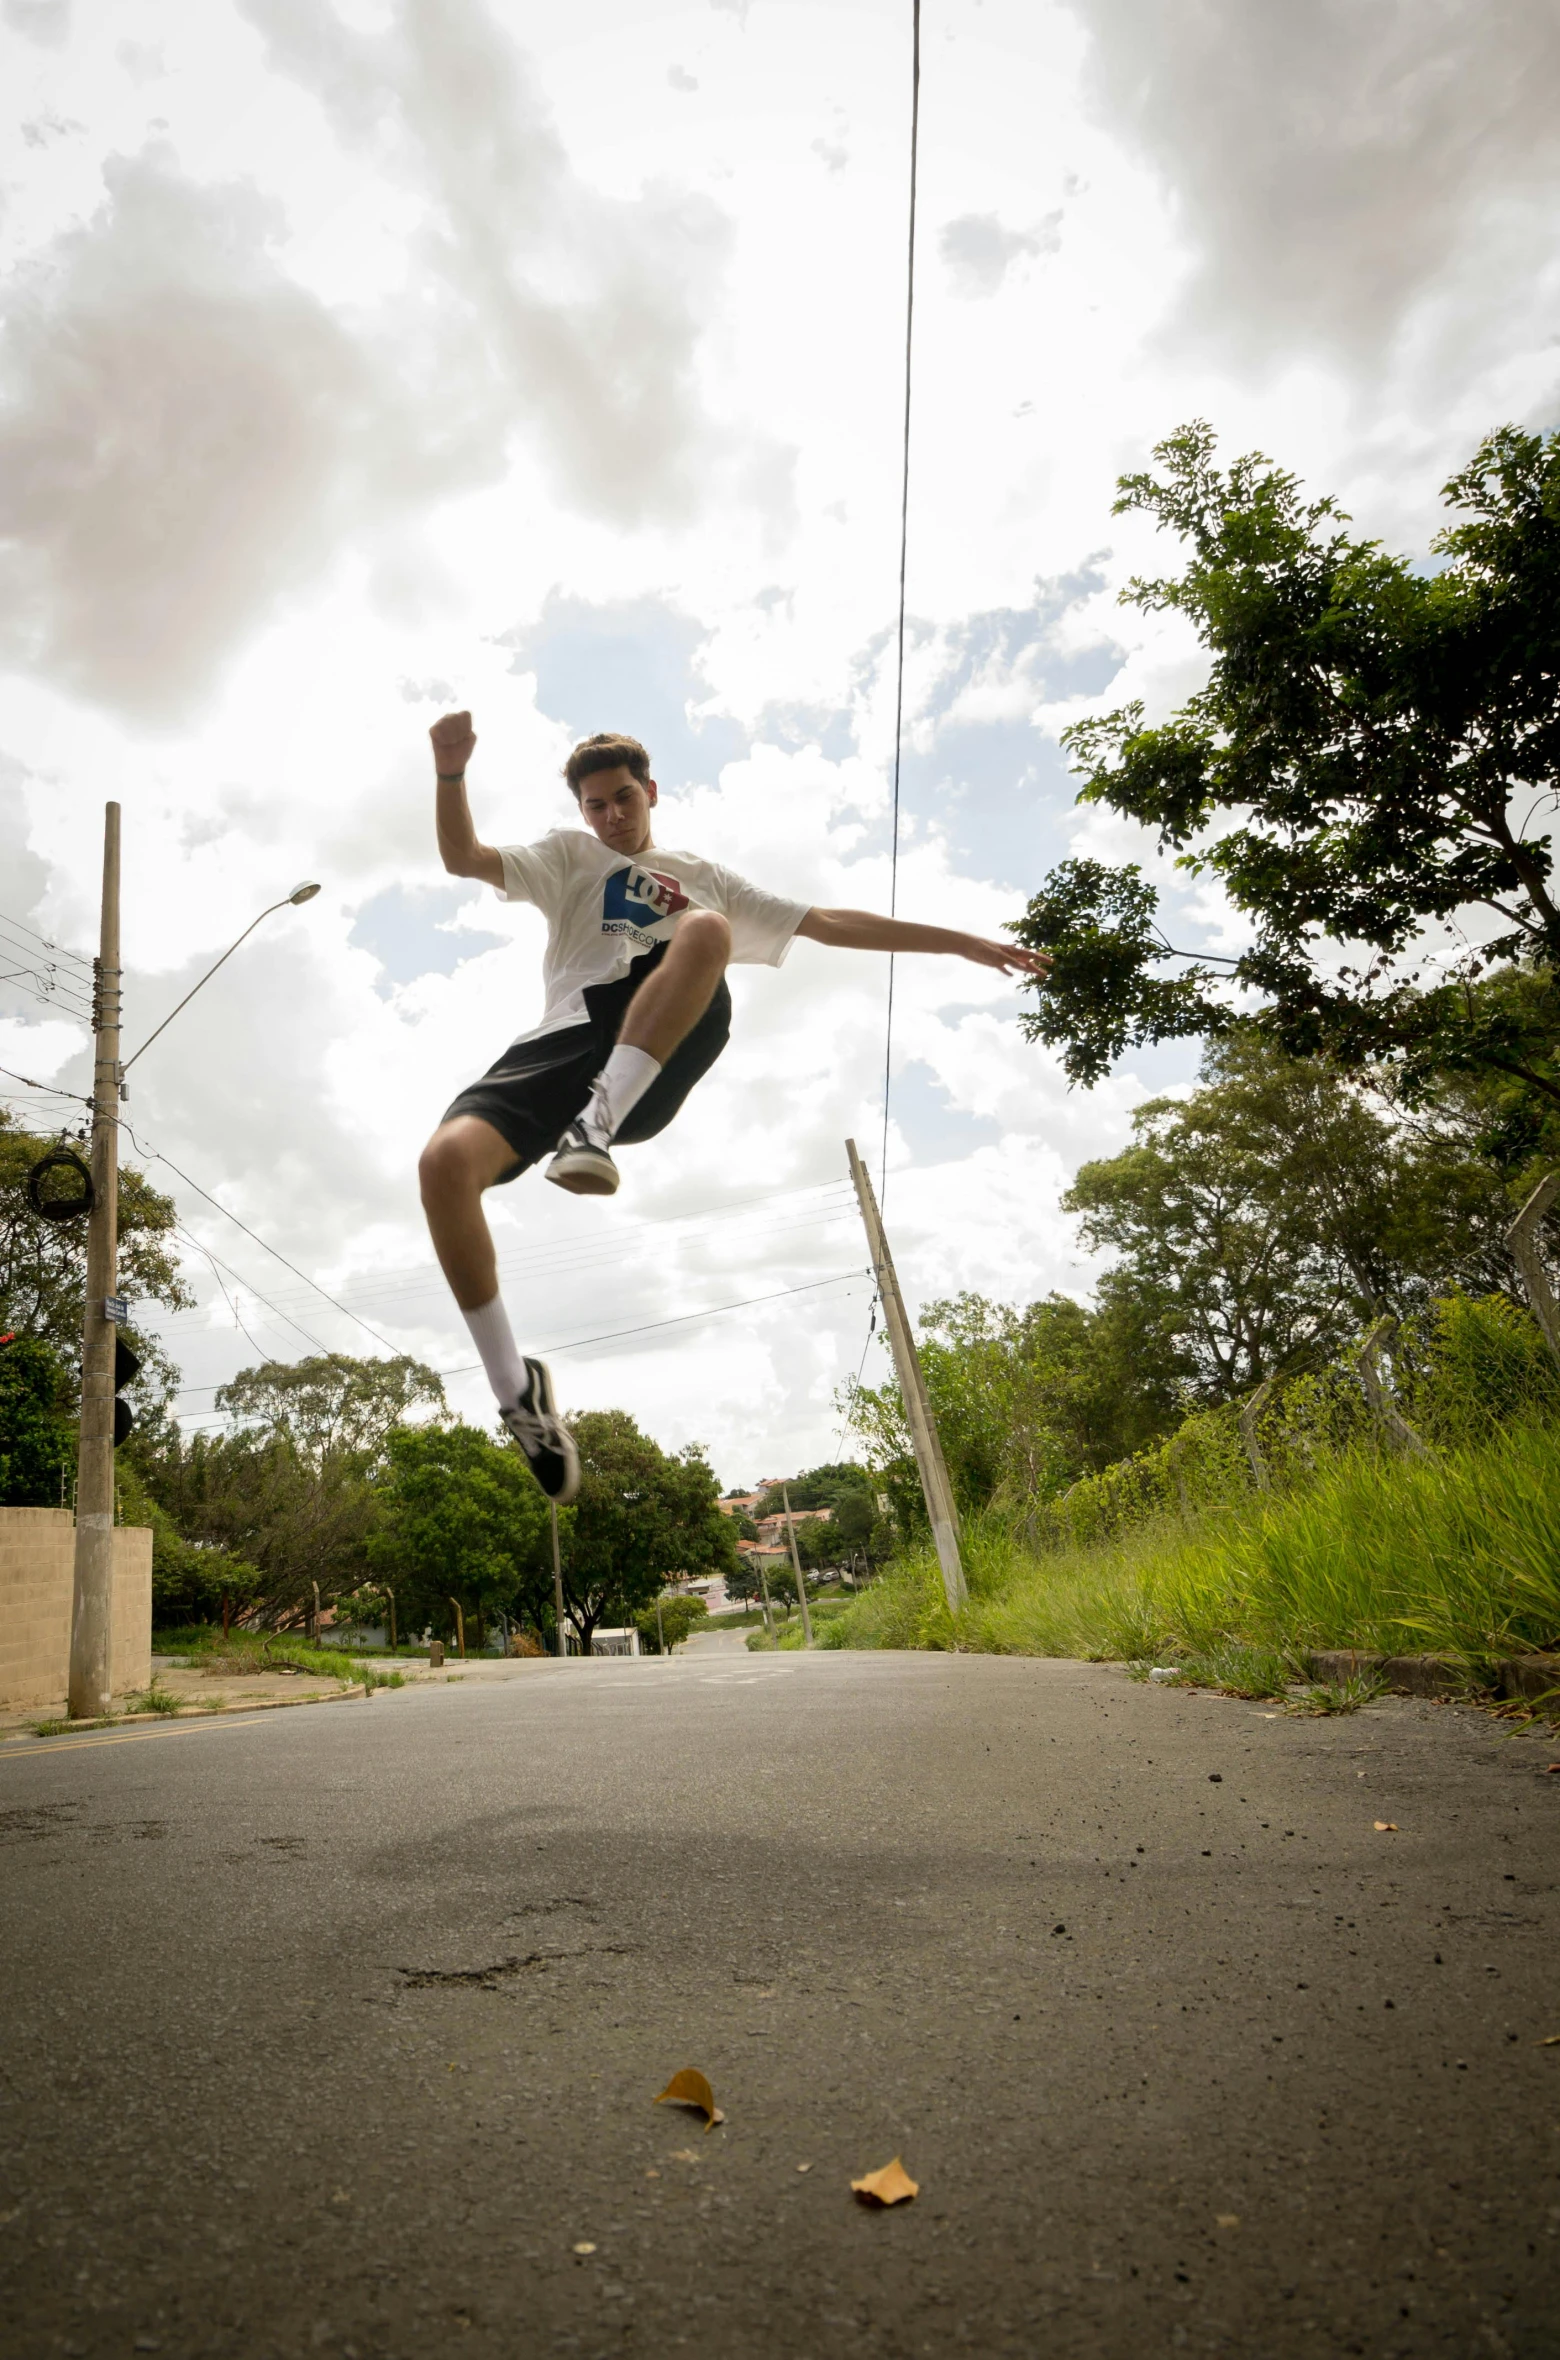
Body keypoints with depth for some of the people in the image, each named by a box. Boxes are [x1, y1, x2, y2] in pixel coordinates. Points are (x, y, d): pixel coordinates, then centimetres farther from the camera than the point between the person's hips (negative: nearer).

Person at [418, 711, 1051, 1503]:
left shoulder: (705, 879, 34)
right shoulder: (570, 855, 30)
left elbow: (828, 923, 30)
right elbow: (463, 858, 15)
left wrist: (963, 941, 26)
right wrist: (451, 772, -5)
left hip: (656, 1067, 0)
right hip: (565, 1043, 0)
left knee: (707, 929, -30)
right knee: (445, 1159, -28)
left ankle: (598, 1124, -36)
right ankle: (516, 1385, -15)